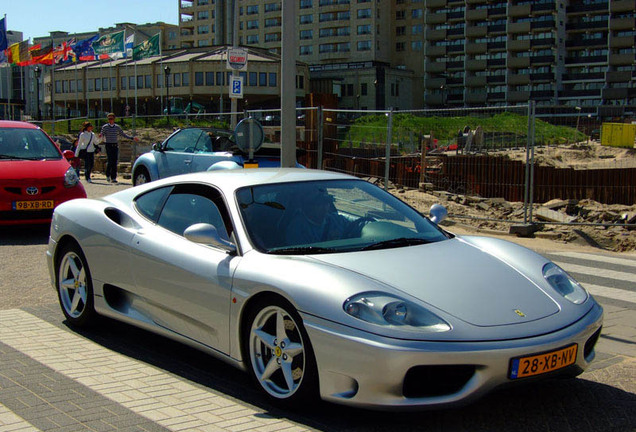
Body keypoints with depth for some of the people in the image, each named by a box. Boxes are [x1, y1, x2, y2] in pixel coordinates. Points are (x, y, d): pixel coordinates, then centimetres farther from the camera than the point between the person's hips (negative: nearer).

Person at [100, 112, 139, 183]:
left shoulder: (117, 127, 10)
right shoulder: (105, 127, 2)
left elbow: (123, 134, 19)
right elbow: (102, 137, -1)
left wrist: (132, 138, 13)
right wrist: (101, 136, -26)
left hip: (115, 146, 3)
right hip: (108, 145, -3)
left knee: (115, 162, -1)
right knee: (110, 161, -12)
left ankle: (113, 178, 0)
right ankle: (108, 175, 7)